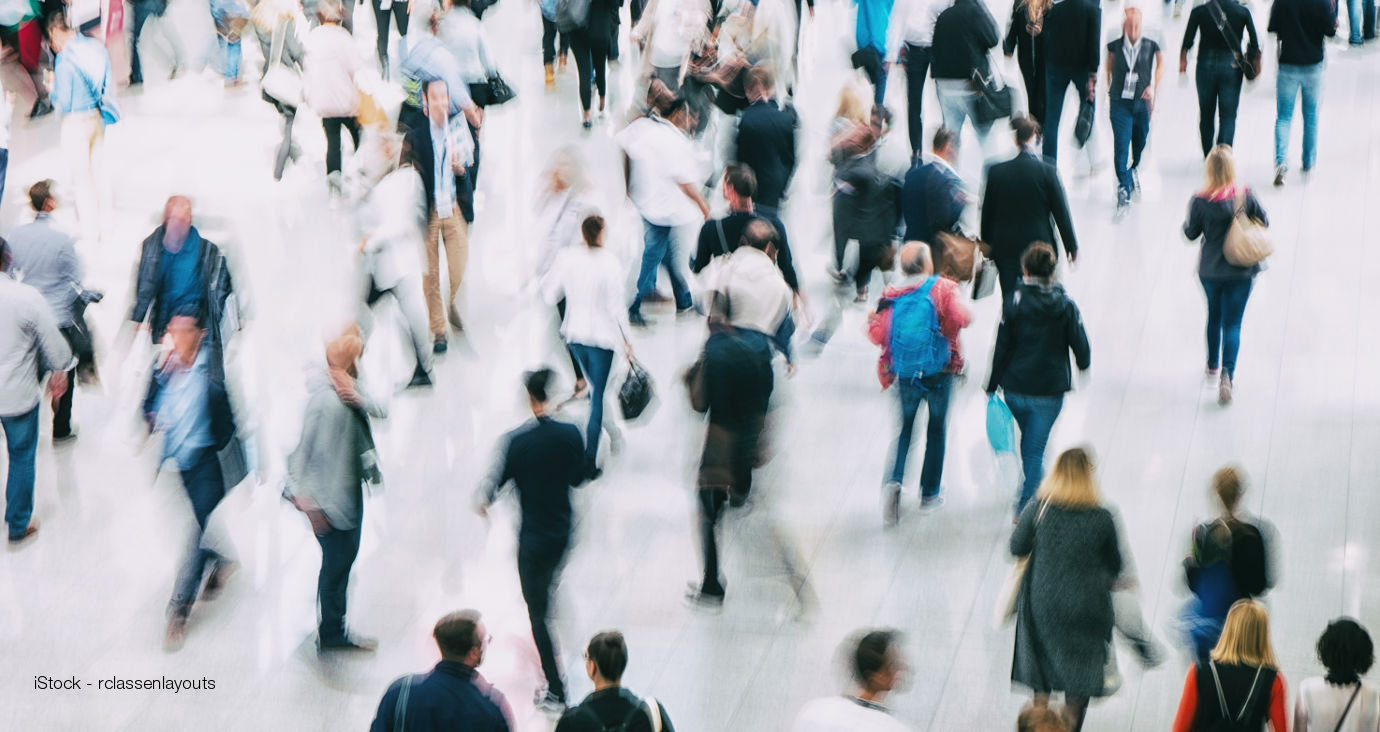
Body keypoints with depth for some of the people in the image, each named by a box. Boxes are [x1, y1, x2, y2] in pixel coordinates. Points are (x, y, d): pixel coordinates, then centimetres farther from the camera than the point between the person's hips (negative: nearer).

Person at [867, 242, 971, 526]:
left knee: (904, 428, 14)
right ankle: (929, 493, 20)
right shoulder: (942, 288, -10)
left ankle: (894, 480, -11)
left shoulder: (891, 295, -3)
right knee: (936, 429, 14)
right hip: (938, 373, -2)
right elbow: (962, 318, -22)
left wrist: (871, 319, 17)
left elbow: (878, 335, -5)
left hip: (904, 373, 2)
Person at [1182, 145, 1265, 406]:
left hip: (1210, 270, 1)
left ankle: (1213, 365, 40)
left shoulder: (1200, 201, -16)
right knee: (1233, 323, 4)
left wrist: (1186, 224, 16)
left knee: (1214, 316, 24)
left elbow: (1191, 233, -5)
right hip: (1240, 270, -1)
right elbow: (1264, 222, -3)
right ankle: (1227, 373, -14)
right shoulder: (1245, 196, -15)